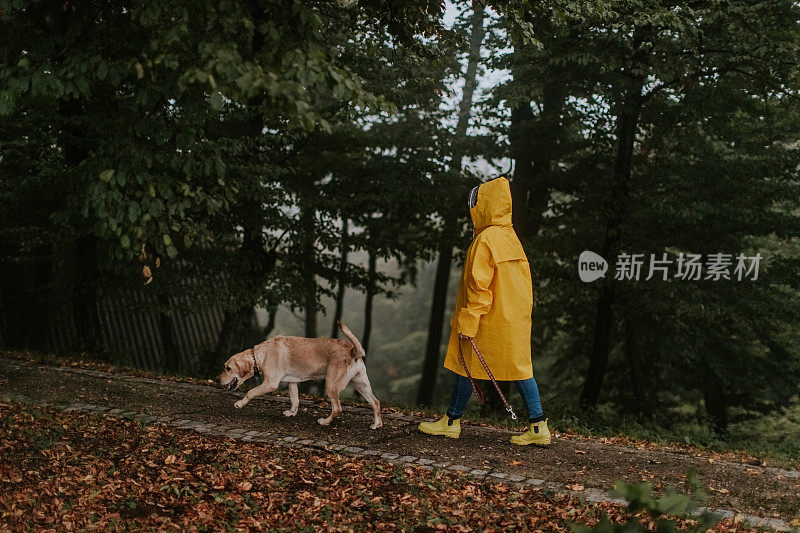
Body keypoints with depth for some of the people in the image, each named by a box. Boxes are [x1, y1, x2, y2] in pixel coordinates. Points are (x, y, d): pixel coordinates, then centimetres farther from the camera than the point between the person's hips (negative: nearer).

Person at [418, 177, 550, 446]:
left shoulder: (485, 240, -15)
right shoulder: (511, 237, 10)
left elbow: (479, 286, -19)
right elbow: (524, 277, 14)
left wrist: (468, 322, -17)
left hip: (489, 320, -8)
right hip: (515, 319, 8)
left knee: (466, 364, 5)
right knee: (520, 367, 7)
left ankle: (451, 421, 16)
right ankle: (538, 426, 3)